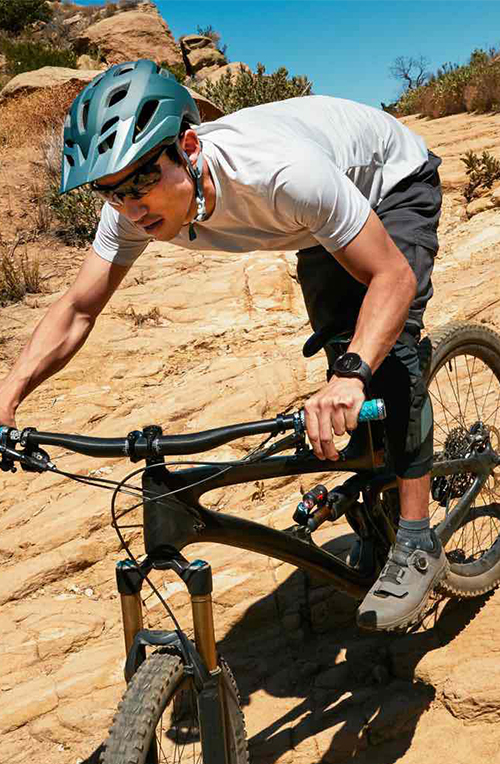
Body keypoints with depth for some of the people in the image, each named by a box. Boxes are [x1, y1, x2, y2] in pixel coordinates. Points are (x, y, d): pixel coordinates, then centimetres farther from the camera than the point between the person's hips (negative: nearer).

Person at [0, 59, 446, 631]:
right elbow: (78, 309, -20)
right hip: (326, 216, 6)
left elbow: (392, 274, -41)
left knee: (387, 348, -23)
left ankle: (417, 544, -14)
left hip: (395, 183, -6)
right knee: (343, 348, 3)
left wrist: (353, 373, -57)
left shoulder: (280, 172, -46)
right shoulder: (135, 204, -27)